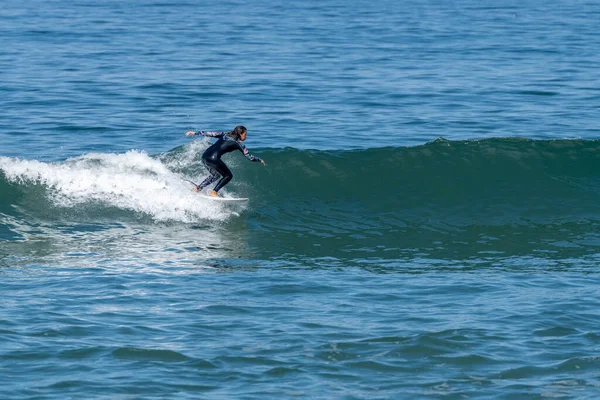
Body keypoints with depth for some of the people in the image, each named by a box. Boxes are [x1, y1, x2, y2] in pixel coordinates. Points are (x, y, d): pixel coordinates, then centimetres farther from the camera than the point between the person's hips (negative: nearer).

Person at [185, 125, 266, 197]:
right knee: (228, 176, 10)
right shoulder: (239, 143, 5)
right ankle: (214, 192, 1)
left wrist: (195, 133, 27)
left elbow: (210, 134, 20)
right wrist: (260, 160, 27)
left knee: (215, 175, 29)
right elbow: (250, 157, 9)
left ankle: (197, 188, 27)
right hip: (213, 158, -8)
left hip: (205, 156, 8)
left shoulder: (225, 135, 21)